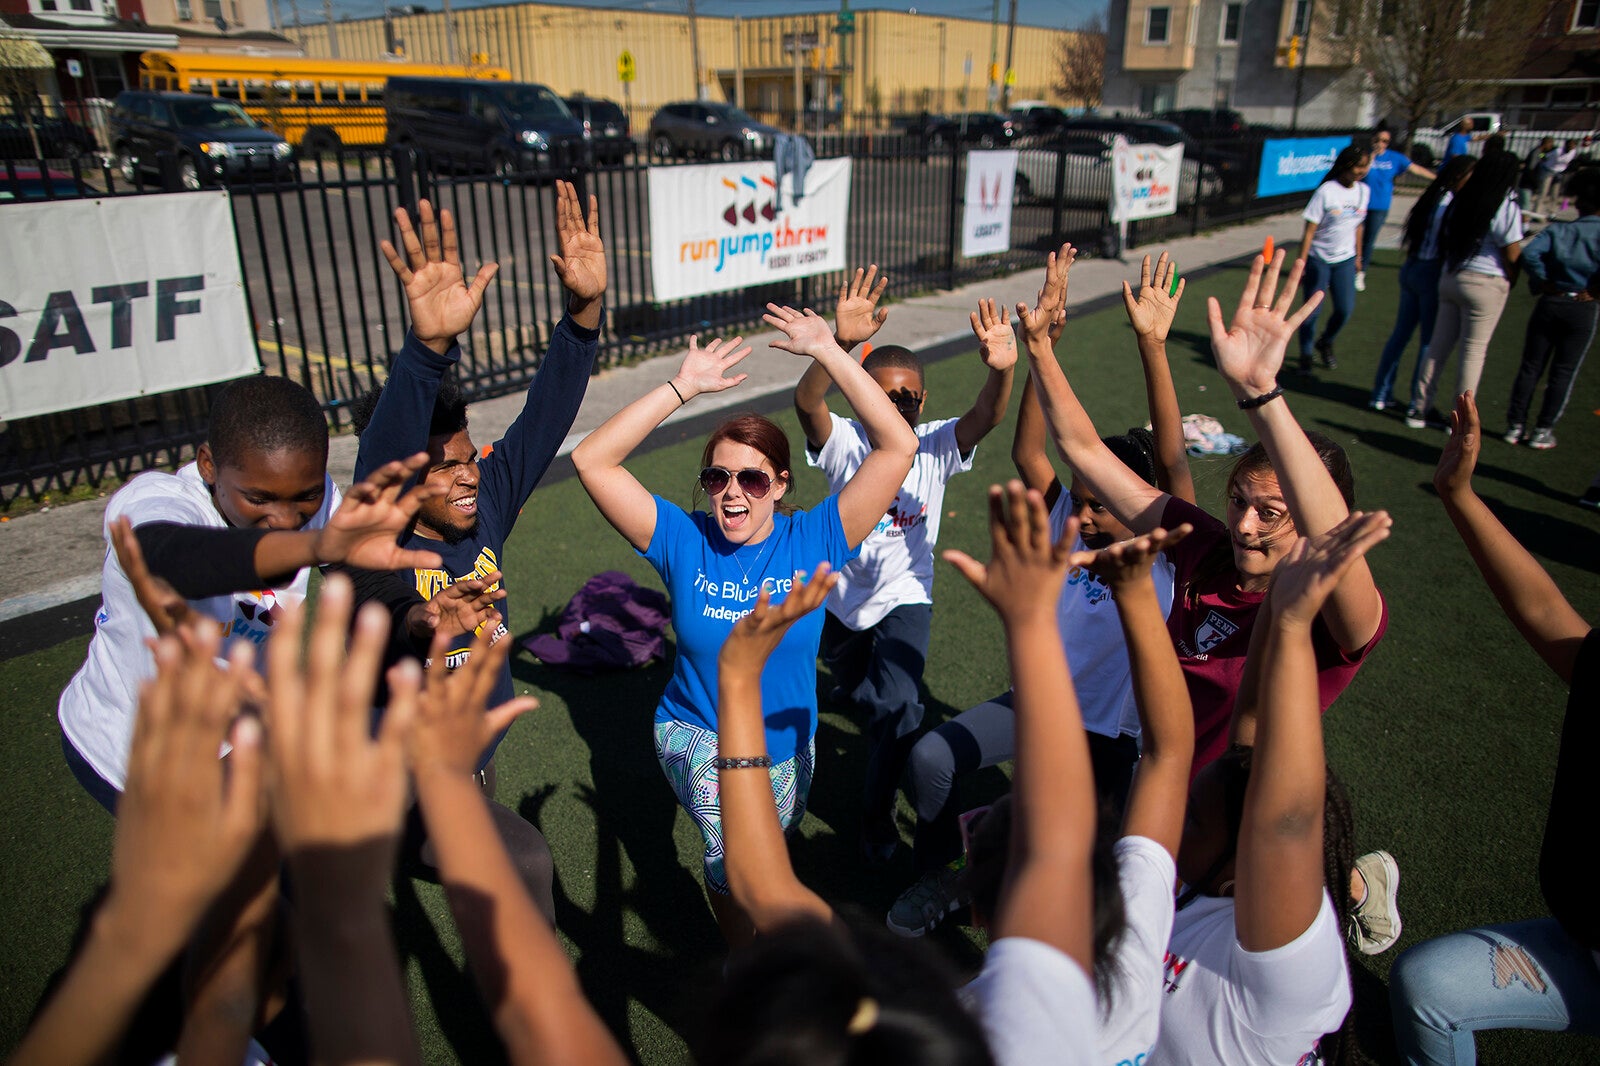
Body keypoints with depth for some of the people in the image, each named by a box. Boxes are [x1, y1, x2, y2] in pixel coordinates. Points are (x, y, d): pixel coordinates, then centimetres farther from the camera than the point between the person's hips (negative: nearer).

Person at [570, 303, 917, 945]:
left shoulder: (813, 541, -16)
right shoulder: (684, 543, -14)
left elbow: (898, 447, -24)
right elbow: (592, 461, -22)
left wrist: (829, 352, -26)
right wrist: (682, 386, -26)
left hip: (788, 742, 2)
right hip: (696, 735, -1)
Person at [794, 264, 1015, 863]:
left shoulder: (935, 448, -16)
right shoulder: (844, 442, -19)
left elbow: (984, 419, -36)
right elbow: (807, 402, -40)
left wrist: (1002, 371, -58)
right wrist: (841, 343, -58)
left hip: (904, 598, -1)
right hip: (839, 597, 2)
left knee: (896, 710, -20)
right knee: (852, 681, 28)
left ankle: (878, 817, 4)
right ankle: (857, 685, 69)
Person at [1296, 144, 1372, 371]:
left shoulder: (1364, 191, 4)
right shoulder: (1326, 191, -13)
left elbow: (1358, 225, 15)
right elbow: (1310, 230, -12)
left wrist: (1358, 256, 17)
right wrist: (1301, 263, -14)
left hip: (1345, 259, 5)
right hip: (1318, 259, -4)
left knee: (1345, 308, -4)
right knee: (1312, 309, -1)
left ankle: (1325, 343, 22)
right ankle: (1305, 355, 16)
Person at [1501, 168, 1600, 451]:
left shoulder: (1558, 229, -1)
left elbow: (1529, 253, -16)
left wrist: (1545, 283, -5)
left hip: (1550, 303, 1)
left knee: (1530, 366, 8)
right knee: (1563, 373, 7)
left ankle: (1515, 426, 11)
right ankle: (1542, 432, 9)